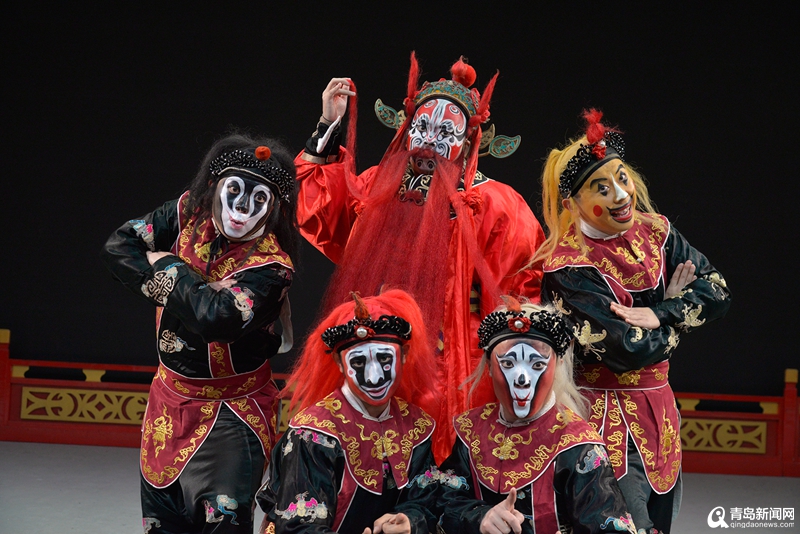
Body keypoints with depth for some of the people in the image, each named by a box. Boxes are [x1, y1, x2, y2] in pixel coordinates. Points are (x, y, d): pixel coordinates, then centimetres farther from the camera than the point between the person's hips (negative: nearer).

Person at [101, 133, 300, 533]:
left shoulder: (271, 267, -22)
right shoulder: (188, 214, -6)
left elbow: (217, 319, -35)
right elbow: (119, 246, -4)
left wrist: (169, 269, -18)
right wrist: (186, 290, -17)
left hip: (230, 414, -6)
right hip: (169, 397, 6)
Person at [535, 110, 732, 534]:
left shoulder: (654, 232, 1)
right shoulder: (568, 268, -19)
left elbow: (718, 292, -2)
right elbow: (630, 350, -22)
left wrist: (657, 314, -17)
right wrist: (675, 308, -7)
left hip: (658, 408, 7)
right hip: (606, 415, -7)